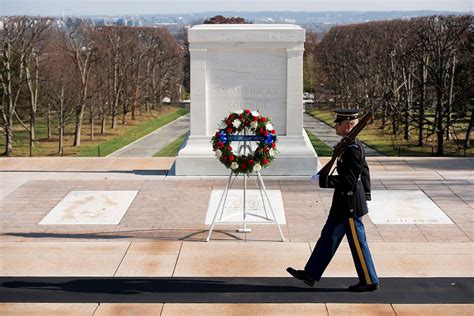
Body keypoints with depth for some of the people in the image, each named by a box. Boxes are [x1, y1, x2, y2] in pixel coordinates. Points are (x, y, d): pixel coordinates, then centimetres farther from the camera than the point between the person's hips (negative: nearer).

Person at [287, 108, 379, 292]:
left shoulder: (352, 149, -21)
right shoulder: (353, 145, 9)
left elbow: (348, 180, -25)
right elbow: (364, 172, 17)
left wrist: (322, 180, -19)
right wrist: (365, 194, 23)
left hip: (350, 205, -10)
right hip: (343, 203, 10)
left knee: (358, 244, 1)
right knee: (328, 237, 12)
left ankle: (369, 281, 14)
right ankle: (311, 274, 18)